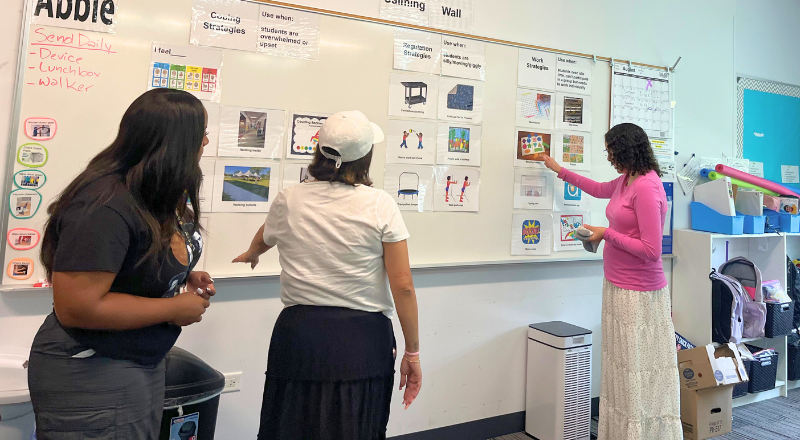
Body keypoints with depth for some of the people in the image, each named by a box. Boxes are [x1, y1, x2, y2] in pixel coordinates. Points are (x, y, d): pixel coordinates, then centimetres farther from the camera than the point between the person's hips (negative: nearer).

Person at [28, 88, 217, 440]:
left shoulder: (158, 193, 1)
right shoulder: (105, 206, -27)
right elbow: (77, 308, -29)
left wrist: (184, 277, -3)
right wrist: (176, 308, -22)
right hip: (90, 376, -9)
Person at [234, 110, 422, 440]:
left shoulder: (289, 201, 1)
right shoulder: (380, 206, -7)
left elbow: (262, 241, 24)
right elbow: (403, 286, -9)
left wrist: (251, 255, 48)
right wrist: (412, 353, 1)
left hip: (299, 331, 2)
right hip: (364, 340, -2)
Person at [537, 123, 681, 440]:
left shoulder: (646, 187, -19)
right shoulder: (626, 182, 9)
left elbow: (651, 250, -22)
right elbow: (599, 189, 33)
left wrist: (608, 234, -13)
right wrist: (560, 170, 36)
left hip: (638, 294, -9)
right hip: (617, 286, 9)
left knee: (640, 370, 0)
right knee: (621, 366, 15)